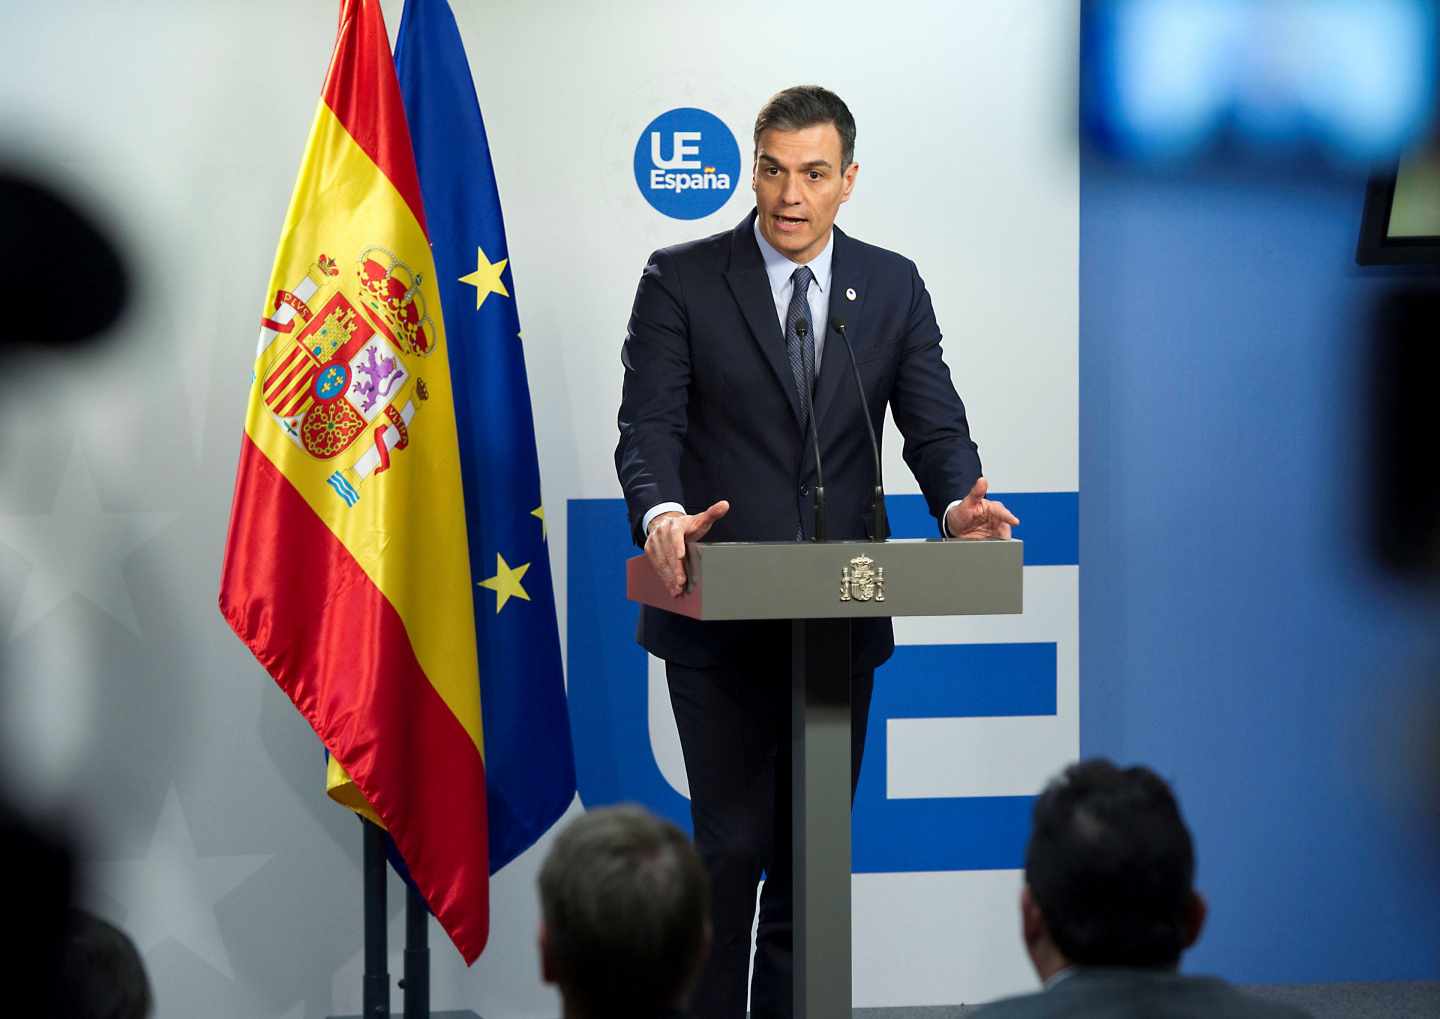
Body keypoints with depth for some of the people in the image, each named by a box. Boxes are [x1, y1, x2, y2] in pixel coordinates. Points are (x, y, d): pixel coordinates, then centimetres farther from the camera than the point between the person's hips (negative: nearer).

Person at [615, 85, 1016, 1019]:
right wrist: (662, 515, -33)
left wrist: (959, 504, -23)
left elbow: (934, 423, -1)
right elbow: (650, 423, -11)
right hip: (720, 617, -3)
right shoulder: (682, 280, -2)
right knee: (733, 847, -3)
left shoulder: (893, 287, 7)